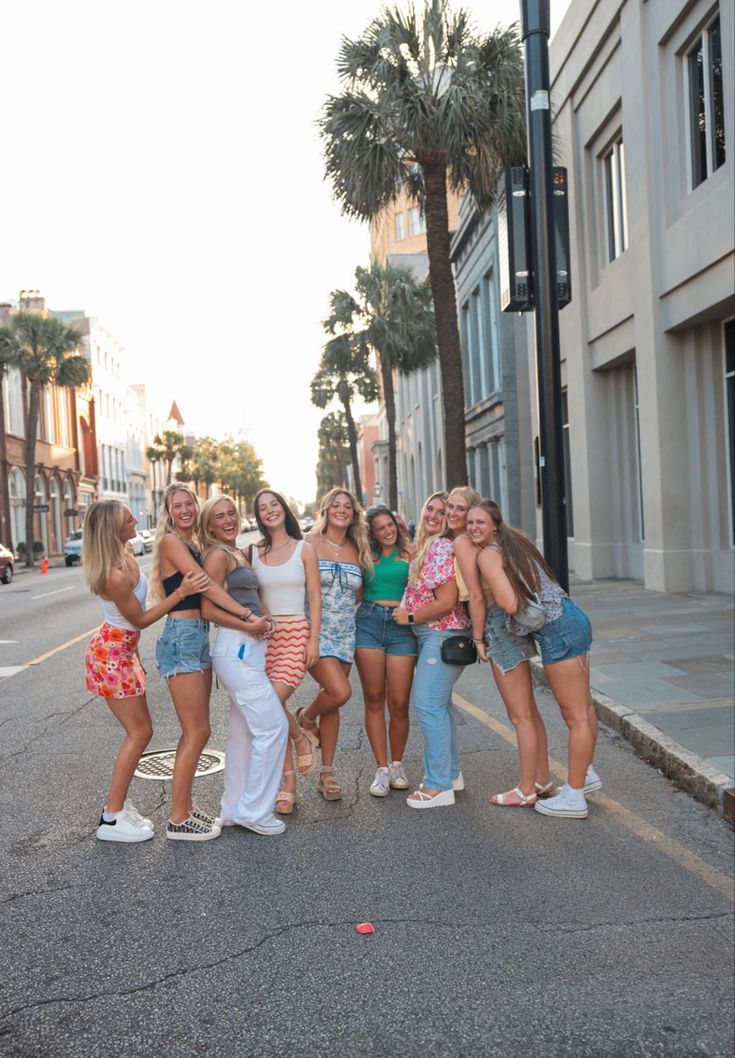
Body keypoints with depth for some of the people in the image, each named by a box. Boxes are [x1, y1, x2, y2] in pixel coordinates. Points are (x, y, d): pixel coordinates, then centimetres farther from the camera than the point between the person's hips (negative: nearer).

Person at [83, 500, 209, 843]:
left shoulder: (123, 554, -3)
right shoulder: (116, 576, -29)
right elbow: (140, 619, -17)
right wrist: (180, 593, -23)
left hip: (123, 649, 9)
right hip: (111, 653, -9)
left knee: (138, 730, 14)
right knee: (139, 731, -2)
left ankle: (118, 804, 23)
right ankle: (111, 819, 4)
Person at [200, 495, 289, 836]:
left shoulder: (238, 554, 17)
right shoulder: (218, 555, -10)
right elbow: (209, 609, -15)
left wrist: (265, 619, 7)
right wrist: (248, 626, -19)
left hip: (248, 648, 10)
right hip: (235, 649, -10)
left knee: (243, 731, 14)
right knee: (273, 726, -8)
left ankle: (234, 809, 24)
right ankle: (255, 811, 1)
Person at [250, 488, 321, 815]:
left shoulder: (304, 549, 3)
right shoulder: (254, 552, 9)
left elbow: (315, 598, 1)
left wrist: (313, 639, -6)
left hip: (295, 632, -3)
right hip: (263, 634, 3)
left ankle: (302, 738, 9)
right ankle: (288, 784, 13)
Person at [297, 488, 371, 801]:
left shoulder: (357, 551, 10)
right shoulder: (310, 544, -5)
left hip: (345, 633, 5)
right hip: (315, 631, -5)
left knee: (332, 699, 8)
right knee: (340, 691, -21)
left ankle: (327, 773, 17)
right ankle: (305, 718, 13)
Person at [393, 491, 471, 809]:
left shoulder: (443, 549, -17)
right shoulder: (425, 546, 13)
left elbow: (446, 603, -20)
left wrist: (410, 617, -11)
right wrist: (409, 614, 7)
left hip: (443, 634, -10)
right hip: (429, 635, 10)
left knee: (428, 703, -8)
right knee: (439, 703, 17)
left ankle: (439, 785, -1)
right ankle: (451, 773, 30)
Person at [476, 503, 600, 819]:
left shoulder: (488, 555, -9)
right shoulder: (516, 540, 15)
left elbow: (510, 604, -17)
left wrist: (489, 589, 0)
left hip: (557, 631, -9)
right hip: (573, 617, 9)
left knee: (575, 716, -1)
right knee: (584, 706, 21)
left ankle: (574, 798, 9)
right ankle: (586, 773, 37)